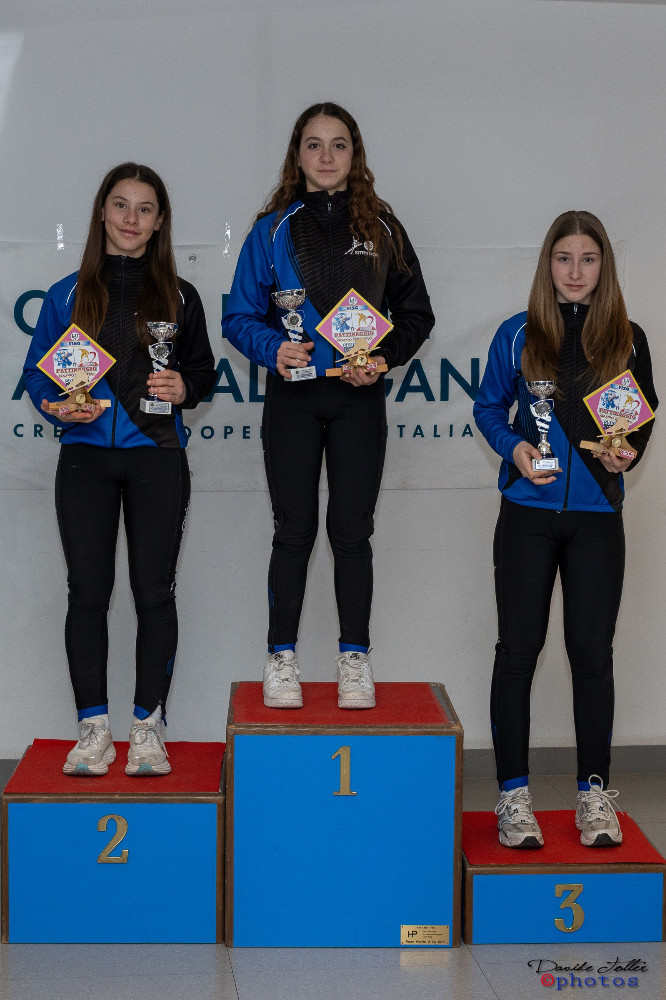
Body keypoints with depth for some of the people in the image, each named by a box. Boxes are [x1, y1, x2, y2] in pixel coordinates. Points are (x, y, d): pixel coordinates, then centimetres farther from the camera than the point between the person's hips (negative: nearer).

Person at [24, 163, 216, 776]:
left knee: (154, 591, 1)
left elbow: (204, 368, 13)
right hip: (86, 456, 0)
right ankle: (94, 729, 8)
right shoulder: (69, 294, 9)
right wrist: (58, 405, -11)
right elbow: (37, 371, 9)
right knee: (87, 591, -1)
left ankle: (148, 726, 10)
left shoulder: (180, 296, 9)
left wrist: (184, 388, -9)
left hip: (157, 456, 0)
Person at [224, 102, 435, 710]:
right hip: (293, 395, 0)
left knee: (353, 531, 3)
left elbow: (416, 313, 9)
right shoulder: (274, 229, 5)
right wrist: (274, 349, -15)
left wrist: (384, 356, -8)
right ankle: (282, 658, 11)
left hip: (359, 398, 0)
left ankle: (355, 659, 11)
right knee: (294, 530, 3)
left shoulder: (382, 228, 8)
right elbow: (240, 316, 4)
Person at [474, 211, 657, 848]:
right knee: (518, 650, 1)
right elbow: (488, 407, 9)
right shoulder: (517, 335, 3)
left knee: (592, 652, 4)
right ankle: (513, 794, 10)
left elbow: (645, 419, 12)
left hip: (597, 516, 1)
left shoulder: (627, 340, 6)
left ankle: (594, 793, 15)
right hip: (528, 514, -1)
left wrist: (627, 455, -9)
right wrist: (514, 447, -10)